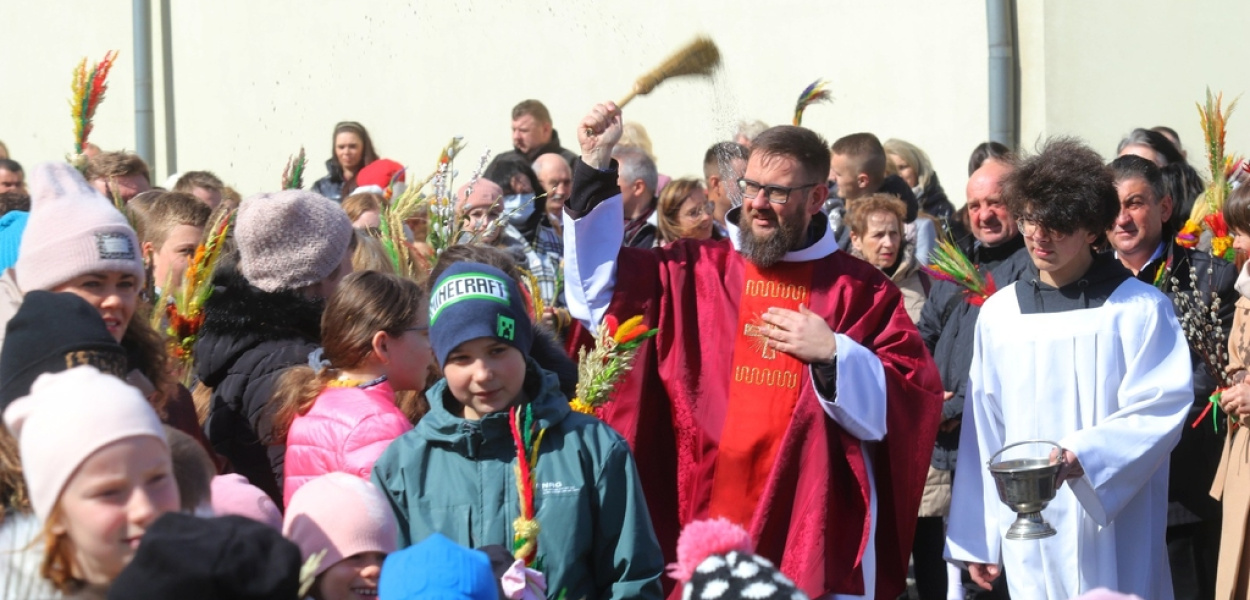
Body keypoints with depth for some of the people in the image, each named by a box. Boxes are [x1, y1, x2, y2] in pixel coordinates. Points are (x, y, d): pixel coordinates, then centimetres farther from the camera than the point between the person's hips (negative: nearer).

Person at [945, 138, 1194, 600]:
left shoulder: (1140, 309, -3)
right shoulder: (998, 314, 9)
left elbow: (1161, 411, -8)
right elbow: (984, 434, 10)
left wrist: (1079, 456, -23)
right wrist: (976, 539, 8)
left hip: (1115, 535, -3)